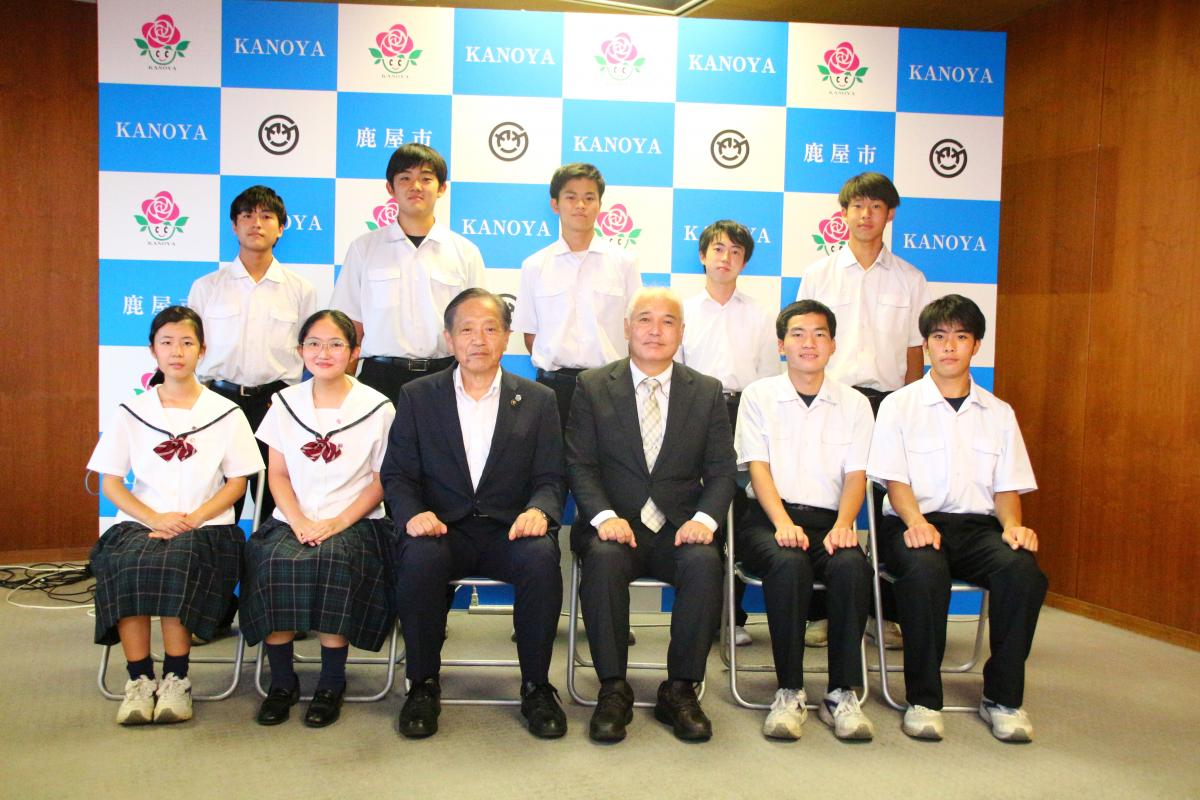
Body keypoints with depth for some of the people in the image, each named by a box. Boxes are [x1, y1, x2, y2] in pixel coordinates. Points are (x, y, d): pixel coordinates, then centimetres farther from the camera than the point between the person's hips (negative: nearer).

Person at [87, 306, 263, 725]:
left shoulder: (226, 414, 9)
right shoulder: (130, 412, 12)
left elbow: (237, 483, 6)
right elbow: (110, 482, 6)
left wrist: (193, 518, -12)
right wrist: (155, 519, -12)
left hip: (205, 527, -1)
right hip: (141, 522, 2)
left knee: (177, 560, -34)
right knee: (124, 562, -31)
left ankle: (176, 678, -21)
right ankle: (139, 679, -21)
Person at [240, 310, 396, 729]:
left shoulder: (377, 408, 2)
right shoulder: (285, 403, 12)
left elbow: (381, 482, 0)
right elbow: (278, 474, 9)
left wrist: (337, 523, -14)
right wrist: (299, 522, -9)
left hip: (353, 522, -2)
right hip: (292, 521, 3)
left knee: (332, 560, -34)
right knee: (273, 563, -29)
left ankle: (331, 684, -17)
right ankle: (282, 681, -12)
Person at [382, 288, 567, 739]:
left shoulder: (537, 401, 11)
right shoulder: (418, 397, 10)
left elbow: (551, 478, 6)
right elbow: (396, 474, 5)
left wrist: (538, 510, -17)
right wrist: (412, 513, -17)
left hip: (509, 531, 0)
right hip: (442, 528, 0)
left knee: (541, 558, -32)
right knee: (420, 558, -33)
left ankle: (536, 686, -12)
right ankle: (423, 685, -12)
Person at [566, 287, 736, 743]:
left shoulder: (707, 392, 11)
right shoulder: (593, 386, 7)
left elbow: (722, 469, 6)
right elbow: (580, 464, 0)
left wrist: (705, 518, -14)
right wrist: (605, 516, -18)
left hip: (679, 530, 1)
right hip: (615, 525, -1)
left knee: (704, 562, -31)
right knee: (603, 558, -34)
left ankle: (680, 691, -14)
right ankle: (613, 690, -19)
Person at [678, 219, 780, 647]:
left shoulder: (760, 316, 15)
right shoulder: (683, 311, 14)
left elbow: (769, 379, 13)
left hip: (743, 413, 0)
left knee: (739, 515, -2)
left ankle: (733, 615, 6)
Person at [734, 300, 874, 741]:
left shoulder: (854, 404, 16)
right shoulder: (759, 395, 11)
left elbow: (856, 475, 6)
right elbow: (758, 467, 0)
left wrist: (842, 526, -15)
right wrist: (783, 523, -18)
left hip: (828, 521, 2)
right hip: (769, 518, -1)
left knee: (852, 565, -32)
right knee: (789, 563, -35)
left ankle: (842, 695, -22)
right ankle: (789, 692, -25)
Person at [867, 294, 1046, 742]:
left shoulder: (999, 413, 18)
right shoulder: (899, 406, 8)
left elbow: (1007, 487, 13)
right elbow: (894, 480, 0)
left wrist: (1012, 525, -9)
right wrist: (916, 520, -21)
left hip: (978, 525, 3)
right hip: (916, 523, -3)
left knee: (1021, 566, -30)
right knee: (924, 568, -37)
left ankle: (1003, 698, -16)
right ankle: (923, 699, -22)